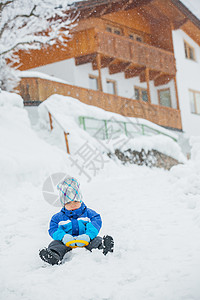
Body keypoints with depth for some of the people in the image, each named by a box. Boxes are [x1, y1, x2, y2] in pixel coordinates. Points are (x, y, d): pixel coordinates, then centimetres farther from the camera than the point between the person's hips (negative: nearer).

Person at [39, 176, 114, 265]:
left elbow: (96, 222, -2)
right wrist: (63, 236, -23)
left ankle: (102, 248, -61)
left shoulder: (88, 213, 13)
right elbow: (53, 230, 2)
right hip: (67, 243, 1)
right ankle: (53, 255, -58)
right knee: (56, 243, -28)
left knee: (97, 240, -29)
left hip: (85, 242, 0)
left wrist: (88, 235, -24)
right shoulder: (58, 217, 15)